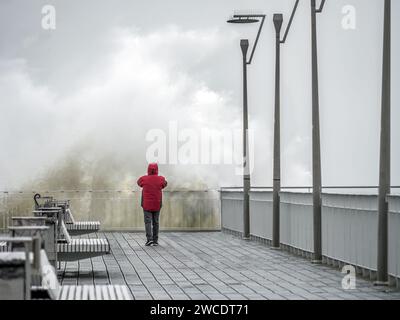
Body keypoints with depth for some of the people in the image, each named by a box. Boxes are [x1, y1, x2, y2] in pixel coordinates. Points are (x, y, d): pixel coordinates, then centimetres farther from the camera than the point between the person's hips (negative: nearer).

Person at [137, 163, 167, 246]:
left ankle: (149, 239, -16)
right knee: (156, 222, 8)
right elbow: (164, 184, 21)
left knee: (148, 222, -1)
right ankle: (155, 240, 9)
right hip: (157, 205, 1)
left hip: (147, 205, -1)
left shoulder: (144, 179, -7)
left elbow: (139, 183, 18)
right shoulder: (161, 179, -4)